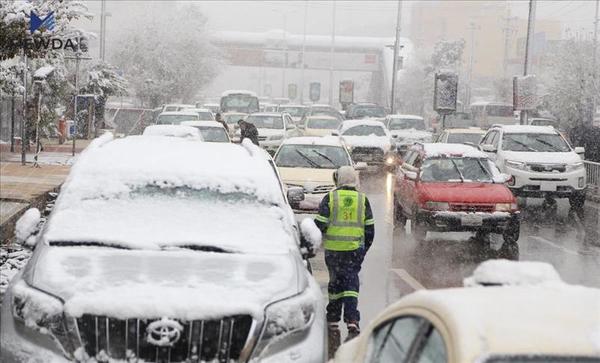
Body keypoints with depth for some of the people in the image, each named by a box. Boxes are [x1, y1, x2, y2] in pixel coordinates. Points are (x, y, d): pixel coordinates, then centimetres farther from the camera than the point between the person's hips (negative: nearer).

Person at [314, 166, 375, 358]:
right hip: (355, 250, 1)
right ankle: (352, 324, -13)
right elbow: (370, 229, 8)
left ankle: (333, 324, 19)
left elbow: (320, 224, -4)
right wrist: (364, 249, 18)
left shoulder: (330, 198, -3)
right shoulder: (363, 199, 5)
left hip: (333, 250, -1)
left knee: (335, 285, 12)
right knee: (351, 286, 0)